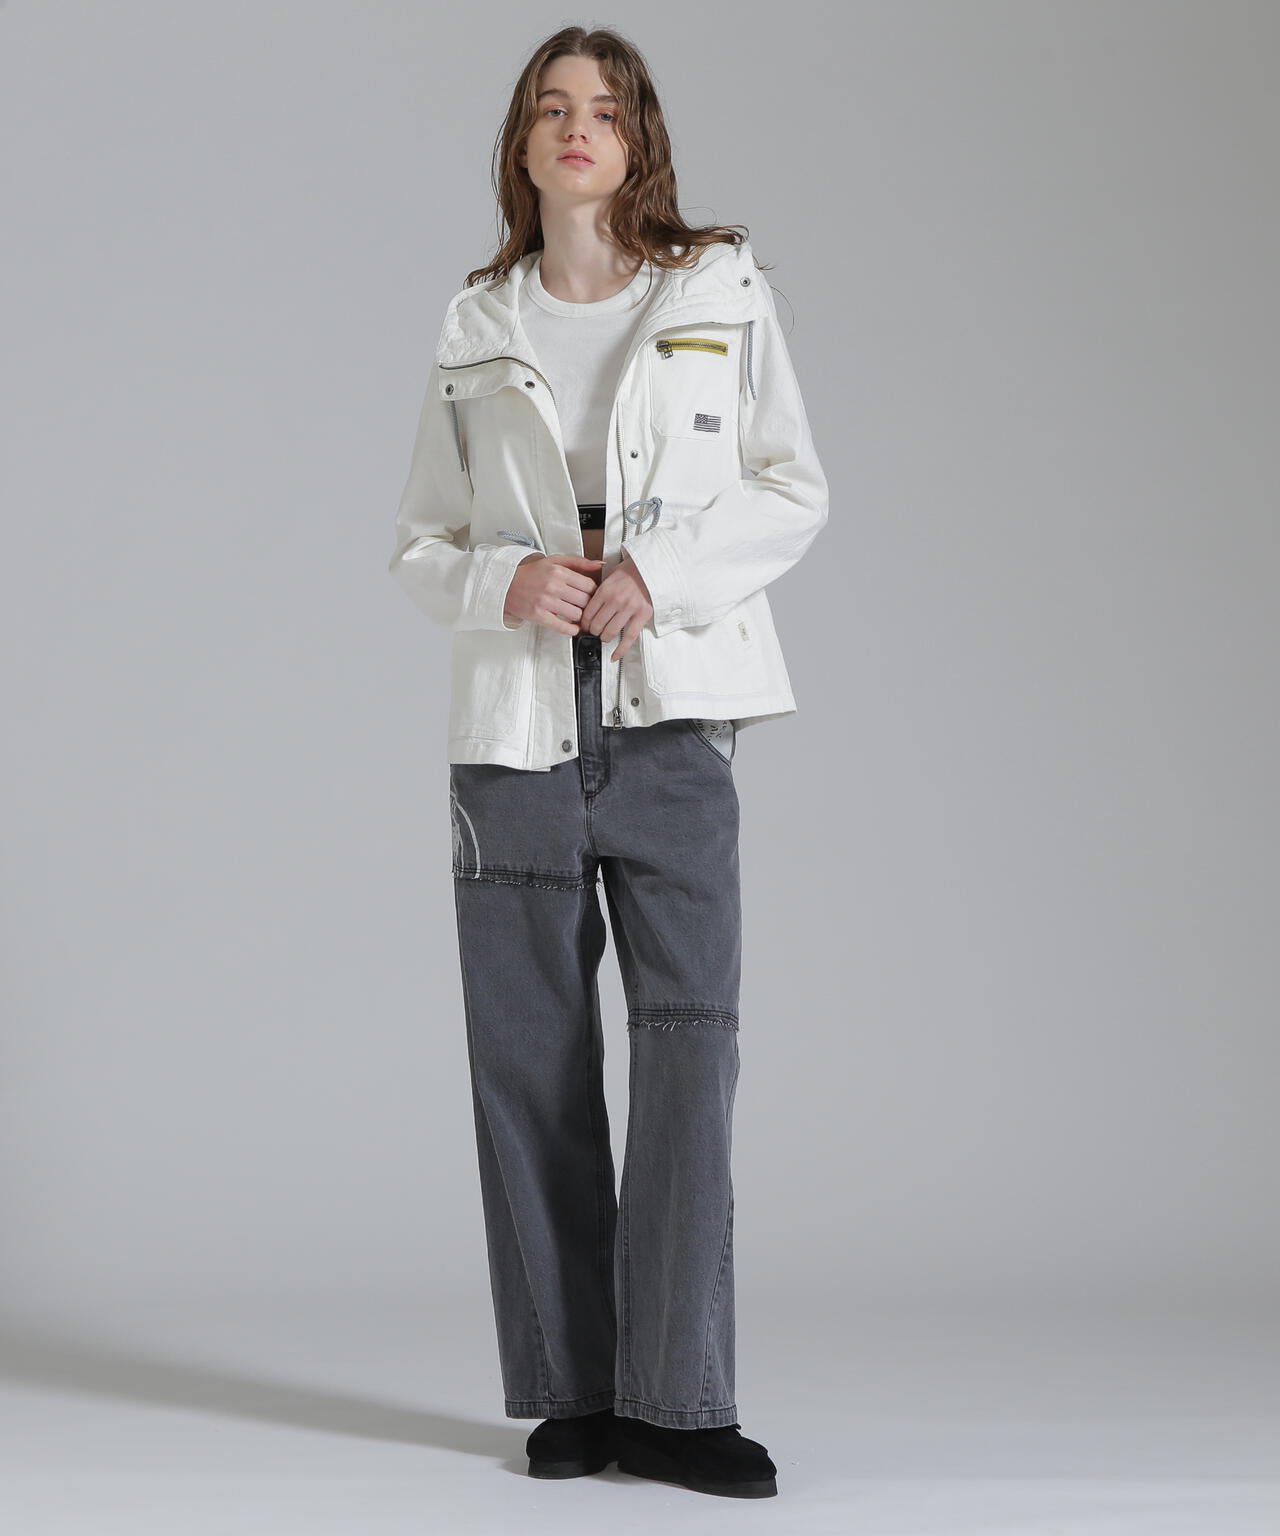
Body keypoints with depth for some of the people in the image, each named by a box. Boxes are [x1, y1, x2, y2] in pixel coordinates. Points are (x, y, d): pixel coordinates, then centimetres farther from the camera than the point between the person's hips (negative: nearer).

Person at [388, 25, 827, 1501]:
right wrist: (507, 582, -10)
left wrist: (660, 567, -11)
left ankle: (673, 1399, -2)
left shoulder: (721, 294, 7)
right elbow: (421, 546, 12)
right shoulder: (475, 332, 10)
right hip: (515, 722, 1)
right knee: (532, 1062, 3)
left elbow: (793, 491, 5)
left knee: (691, 1037, -8)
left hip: (670, 718, -1)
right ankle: (568, 1392, 12)